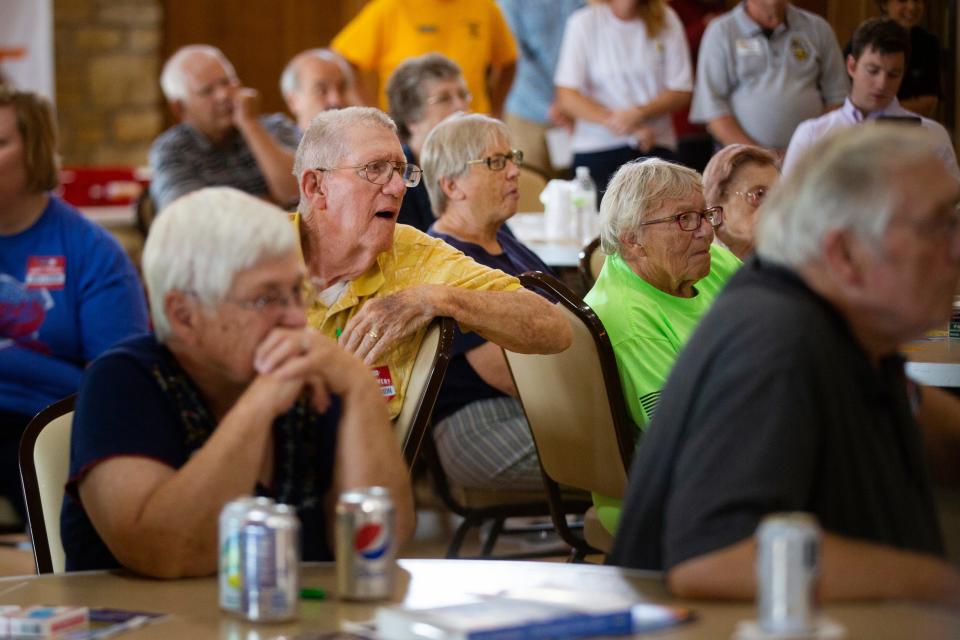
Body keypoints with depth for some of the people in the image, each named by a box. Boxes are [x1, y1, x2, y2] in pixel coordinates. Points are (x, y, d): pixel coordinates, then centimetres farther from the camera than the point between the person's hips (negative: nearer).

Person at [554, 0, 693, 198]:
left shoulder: (667, 20, 4)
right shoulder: (583, 23, -1)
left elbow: (682, 92, 3)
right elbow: (567, 96, -6)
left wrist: (638, 113, -14)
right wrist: (612, 121, -17)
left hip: (655, 147, 1)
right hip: (596, 149, -1)